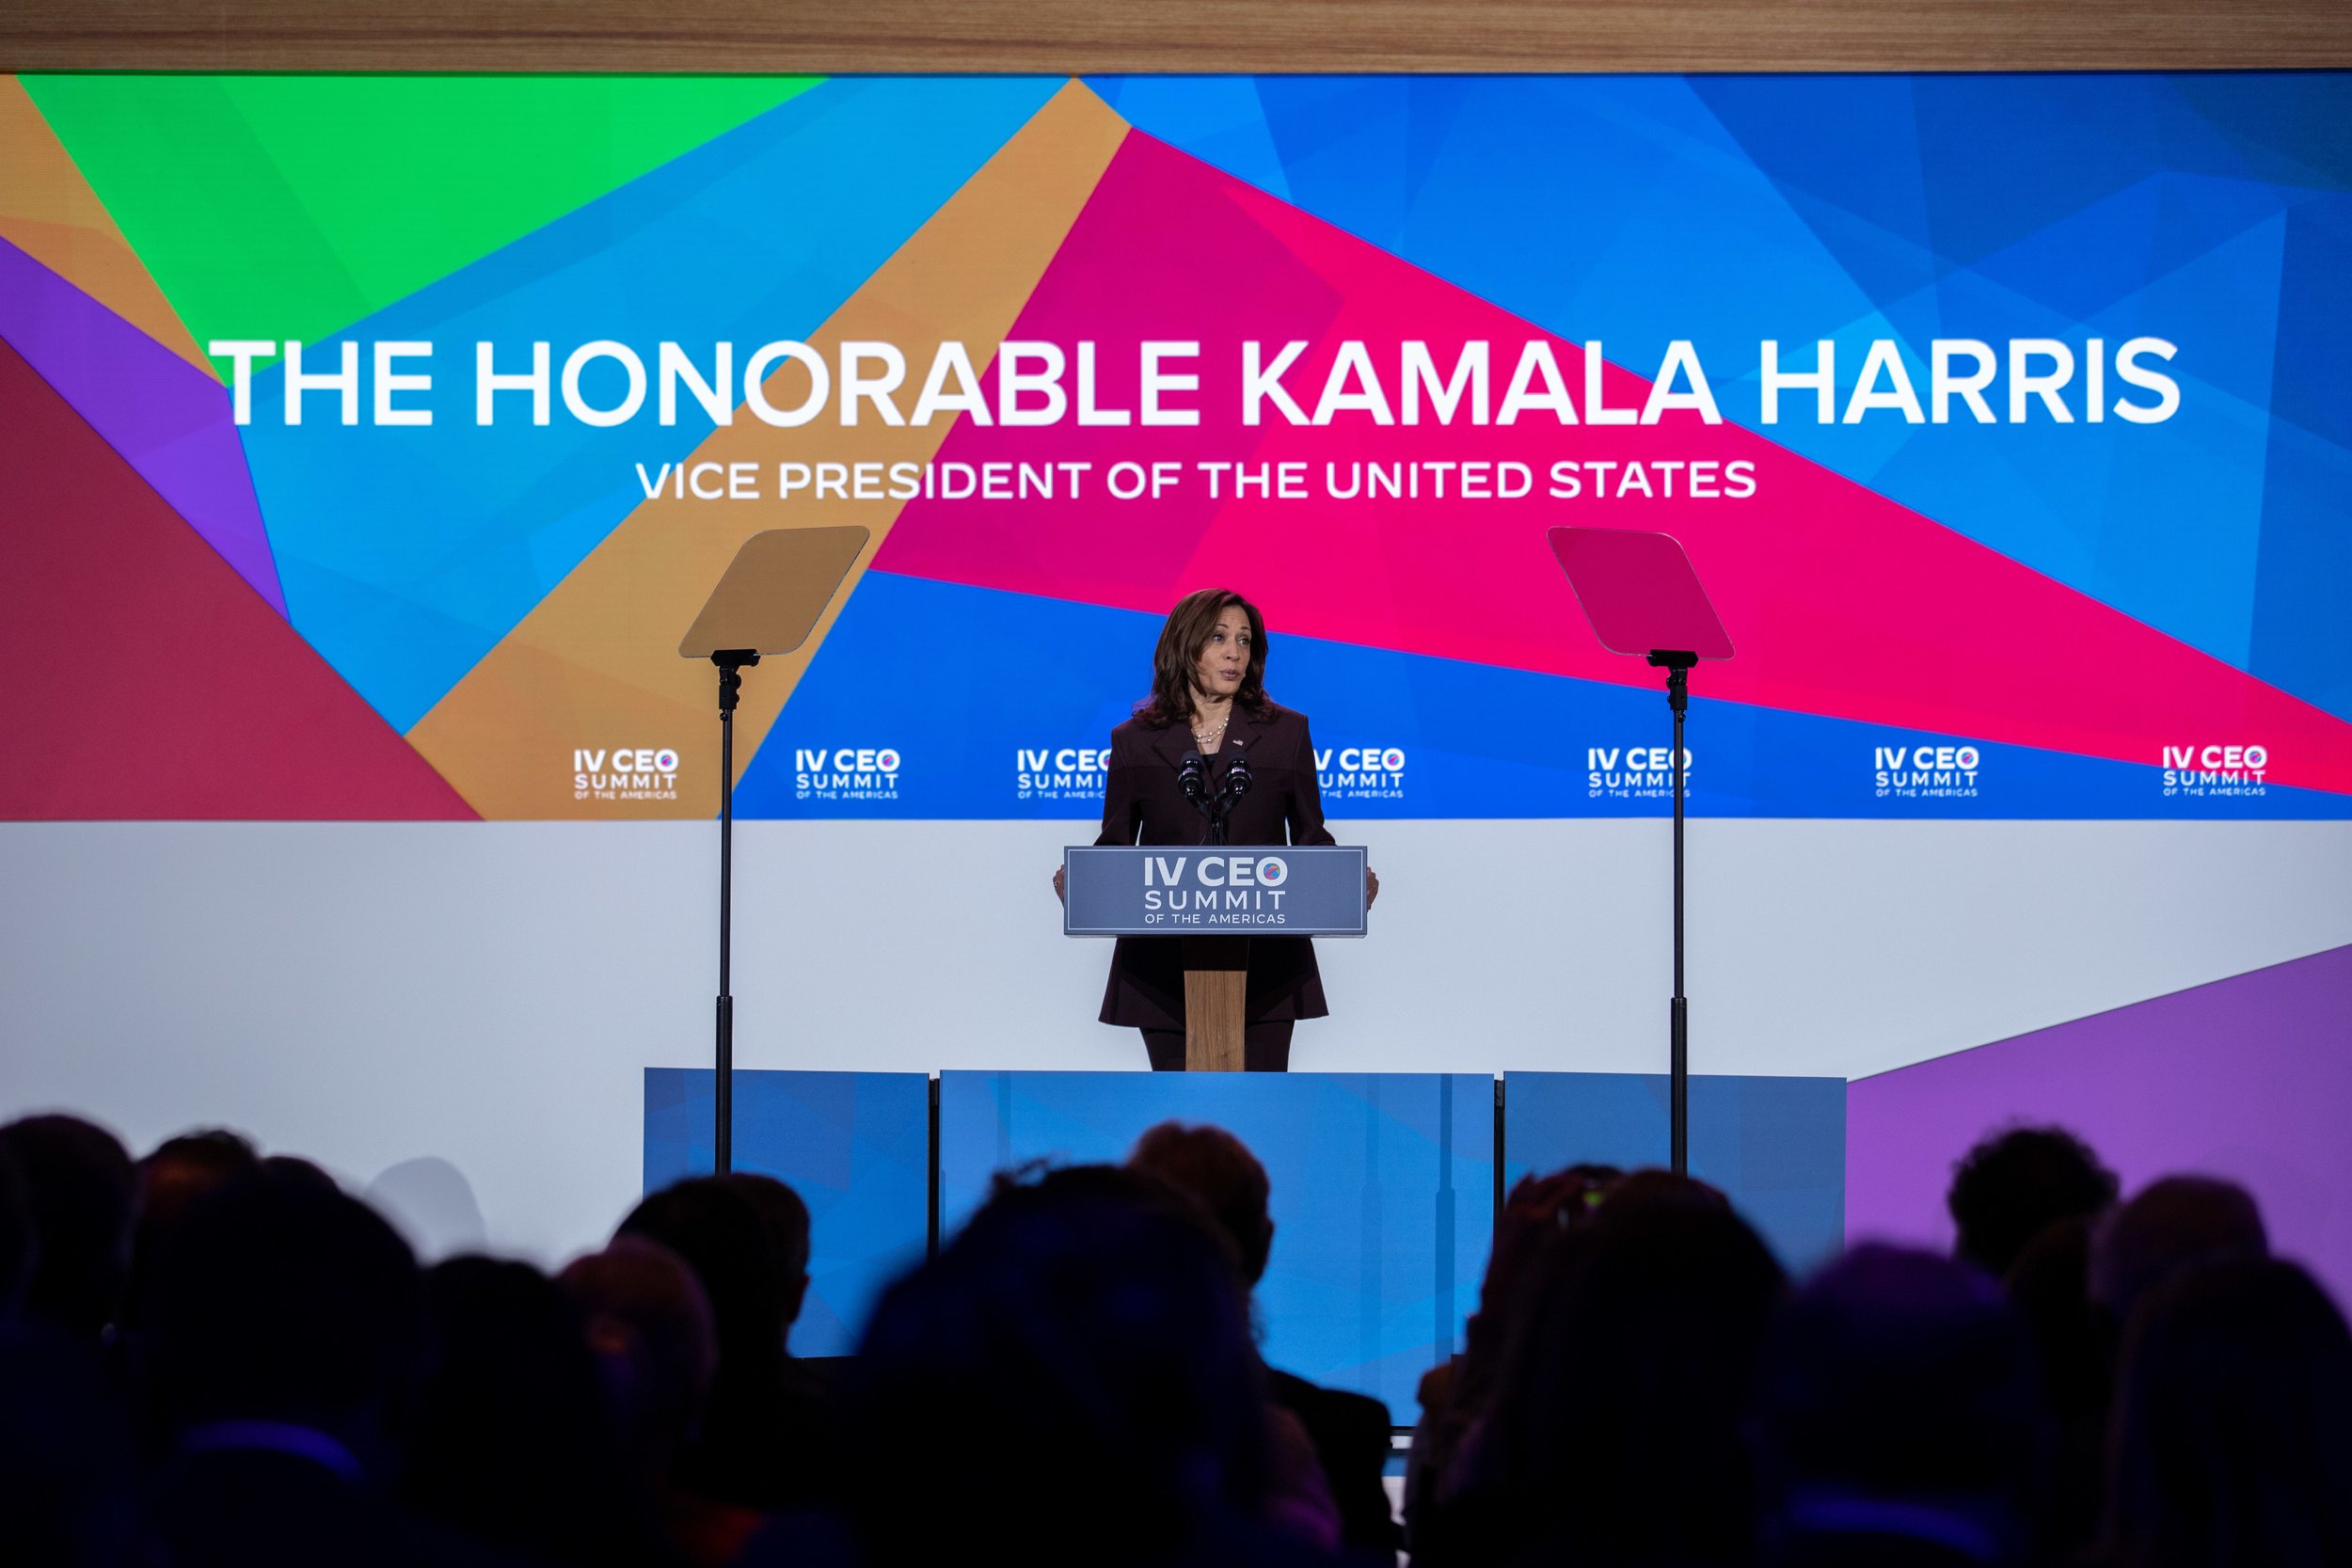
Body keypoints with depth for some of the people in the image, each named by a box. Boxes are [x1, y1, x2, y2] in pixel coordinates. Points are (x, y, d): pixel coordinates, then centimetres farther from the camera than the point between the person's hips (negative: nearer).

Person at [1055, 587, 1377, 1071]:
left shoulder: (1286, 733, 8)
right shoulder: (1134, 741, 9)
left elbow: (1310, 836, 9)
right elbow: (1115, 841, 10)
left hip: (1263, 962, -1)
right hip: (1164, 964, 1)